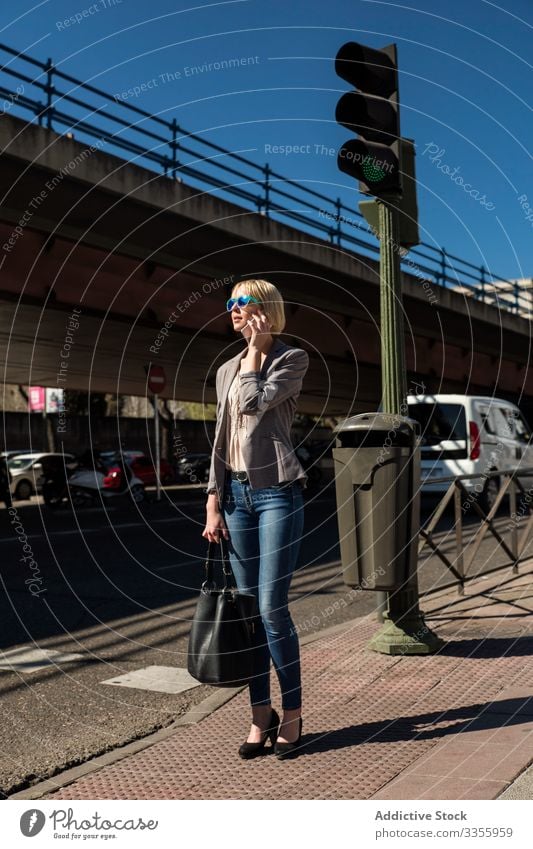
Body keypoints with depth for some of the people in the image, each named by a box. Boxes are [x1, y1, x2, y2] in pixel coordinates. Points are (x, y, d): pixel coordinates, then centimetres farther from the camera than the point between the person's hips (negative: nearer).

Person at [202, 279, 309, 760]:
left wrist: (256, 347, -5)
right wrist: (214, 502, 8)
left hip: (277, 492, -5)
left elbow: (255, 403, -17)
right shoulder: (226, 370, 16)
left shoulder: (292, 359, 0)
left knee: (272, 608, -6)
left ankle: (292, 716, 10)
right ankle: (261, 716, 17)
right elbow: (221, 439, 14)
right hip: (237, 492, 6)